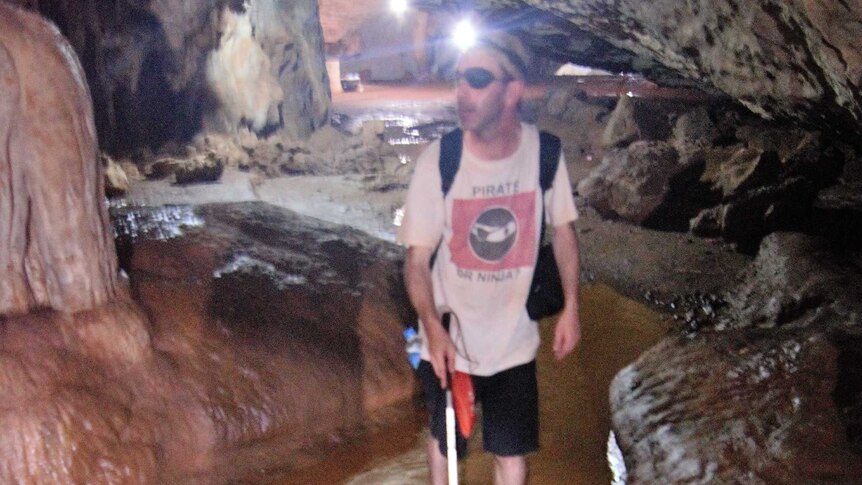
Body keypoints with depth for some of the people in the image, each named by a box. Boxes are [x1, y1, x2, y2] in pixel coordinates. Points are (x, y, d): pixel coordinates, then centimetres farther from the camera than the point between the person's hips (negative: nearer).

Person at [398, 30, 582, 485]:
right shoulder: (438, 160, -20)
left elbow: (563, 229, 2)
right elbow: (418, 257, -13)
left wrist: (571, 306, 1)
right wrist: (432, 326, -27)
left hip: (514, 342, 1)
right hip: (449, 342, -1)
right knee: (444, 439, 21)